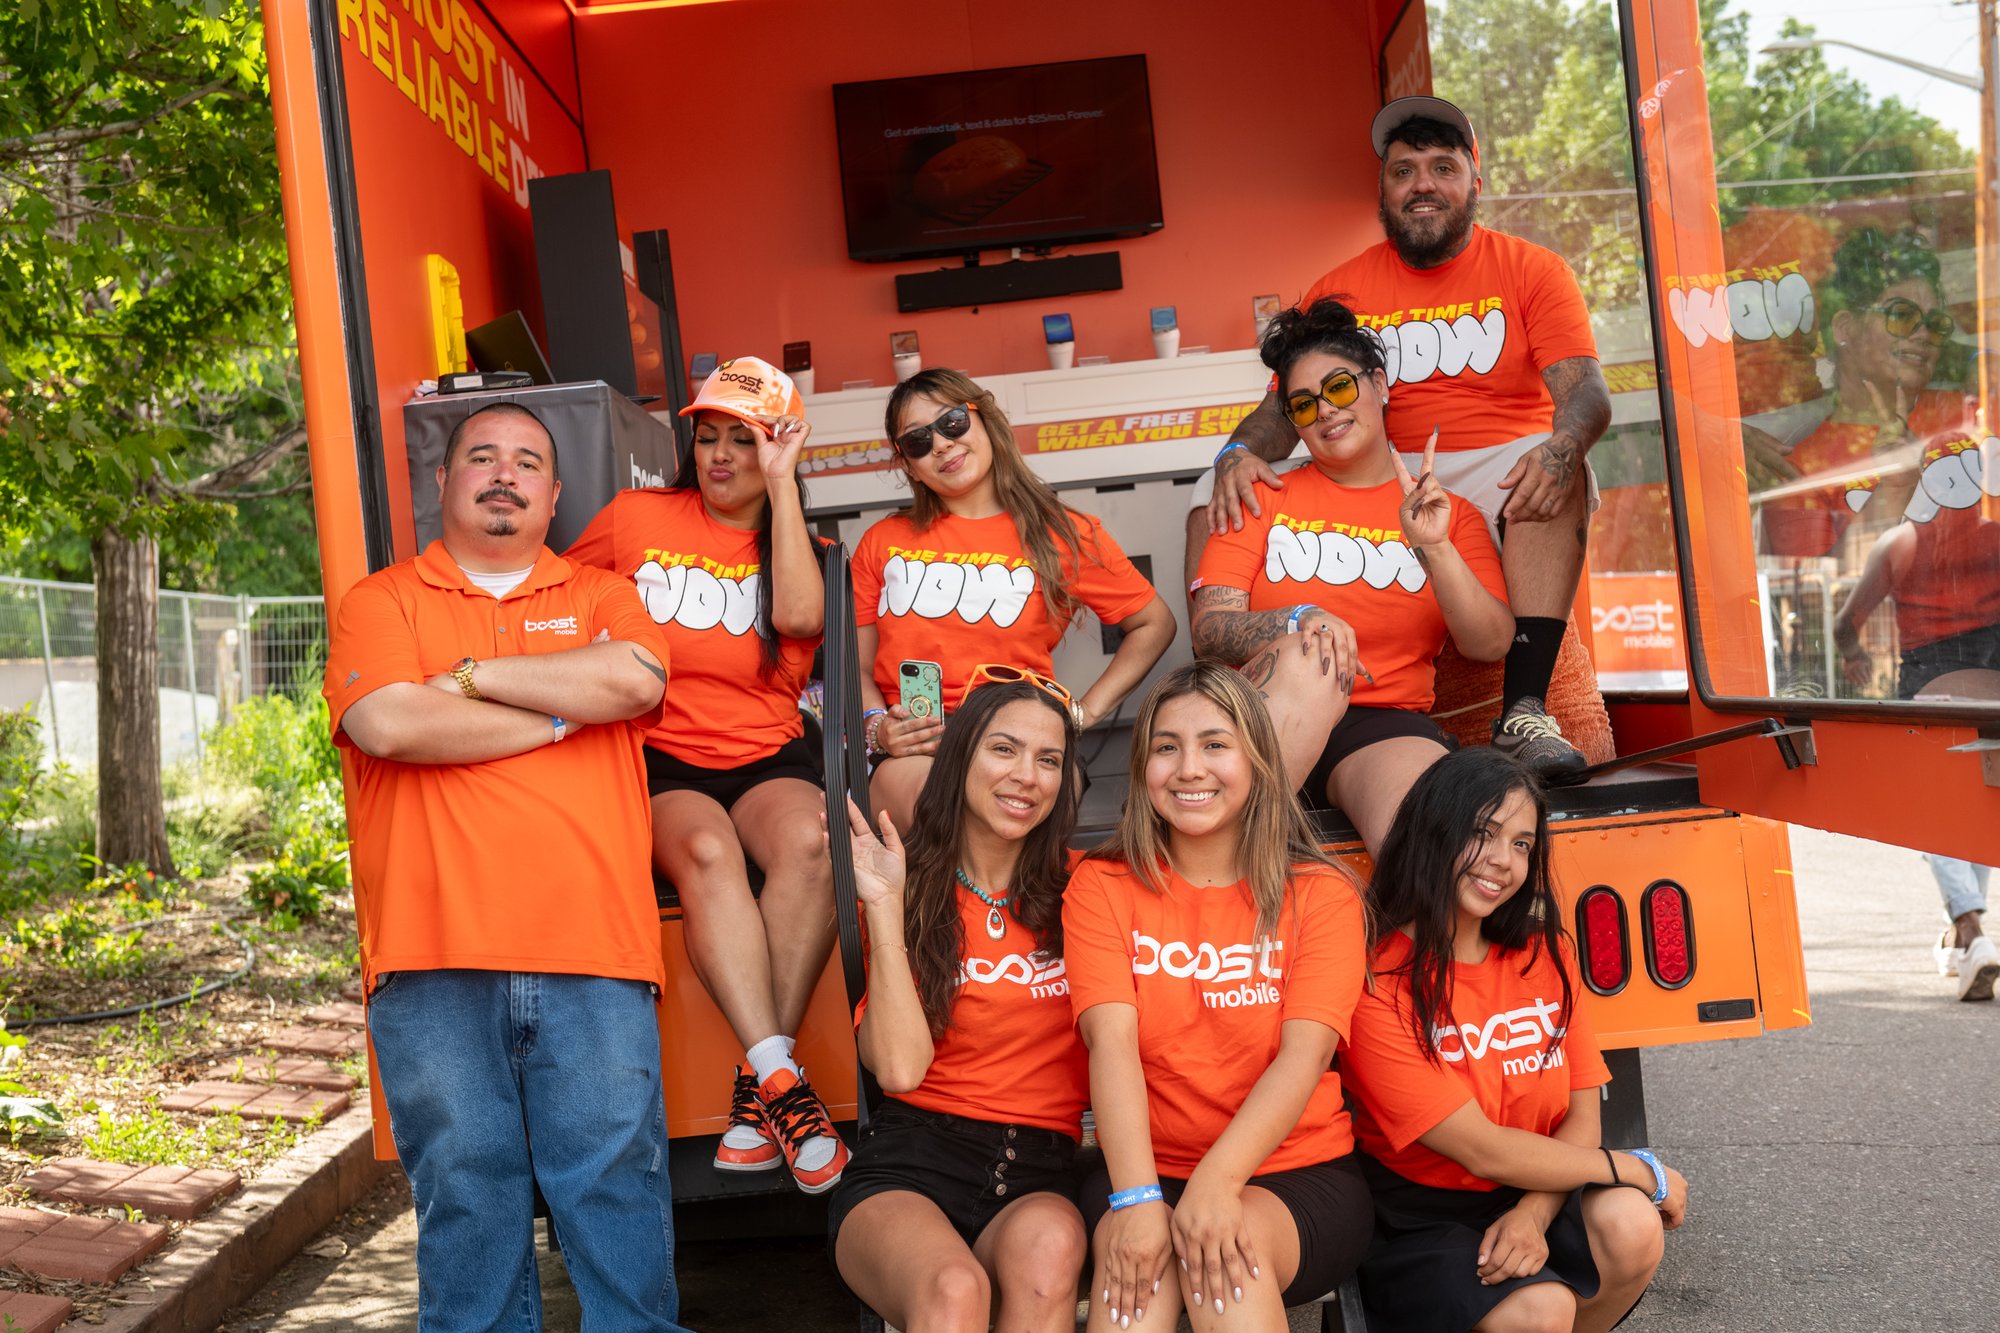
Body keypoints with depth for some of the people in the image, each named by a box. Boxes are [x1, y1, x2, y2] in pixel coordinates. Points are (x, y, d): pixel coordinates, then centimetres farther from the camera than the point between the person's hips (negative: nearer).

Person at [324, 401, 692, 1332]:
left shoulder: (600, 594, 17)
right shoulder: (383, 600, 12)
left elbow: (635, 679, -6)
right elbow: (389, 724, -7)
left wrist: (473, 673, -1)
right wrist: (565, 712, 0)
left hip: (594, 952, 1)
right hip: (434, 960, 0)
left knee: (616, 1180, 0)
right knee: (466, 1195, 4)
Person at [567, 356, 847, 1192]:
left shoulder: (796, 542, 13)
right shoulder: (636, 518, 11)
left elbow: (799, 615, -11)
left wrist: (782, 483, -6)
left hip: (766, 753, 1)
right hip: (658, 756, -1)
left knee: (807, 840, -33)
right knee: (707, 850, -35)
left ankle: (757, 1088, -28)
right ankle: (781, 1079, -38)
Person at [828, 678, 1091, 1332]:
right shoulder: (915, 892, 7)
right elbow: (900, 1067, -8)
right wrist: (886, 908, -9)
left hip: (1037, 1177, 2)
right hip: (910, 1163, -1)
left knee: (1047, 1249, -34)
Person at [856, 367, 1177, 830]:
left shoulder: (1062, 536, 11)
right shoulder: (882, 542, 18)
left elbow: (1155, 623, 16)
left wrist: (1085, 711, 5)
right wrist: (877, 725, -6)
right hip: (908, 751, 2)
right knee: (901, 783, -37)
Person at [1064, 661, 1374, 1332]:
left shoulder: (1320, 894, 4)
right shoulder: (1101, 887, 7)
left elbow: (1305, 1054, -10)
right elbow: (1113, 1042, -9)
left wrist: (1218, 1181, -27)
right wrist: (1136, 1200, -24)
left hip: (1294, 1172, 0)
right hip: (1143, 1169, 0)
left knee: (1234, 1245, -32)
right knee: (1135, 1253, -32)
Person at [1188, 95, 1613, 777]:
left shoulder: (1531, 270, 5)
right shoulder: (1340, 292, 10)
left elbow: (1586, 389, -8)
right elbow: (1282, 407, 5)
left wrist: (1561, 447, -33)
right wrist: (1239, 453, -20)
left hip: (1499, 483, -2)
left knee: (1558, 470, -37)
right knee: (1216, 510, -17)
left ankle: (1524, 711, -38)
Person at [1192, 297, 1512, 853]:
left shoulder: (1452, 514, 19)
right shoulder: (1264, 496, 16)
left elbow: (1492, 645, 5)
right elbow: (1209, 630, 3)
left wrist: (1434, 548, -10)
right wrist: (1301, 620, -17)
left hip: (1385, 725, -1)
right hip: (1262, 717, 2)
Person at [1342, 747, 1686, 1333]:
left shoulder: (1542, 954, 7)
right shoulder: (1378, 981, -16)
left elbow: (1582, 1119, 1)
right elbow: (1484, 1150, -19)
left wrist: (1534, 1214, -19)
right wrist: (1640, 1171, -11)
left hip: (1538, 1194, 6)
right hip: (1417, 1219, -5)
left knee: (1628, 1223, -25)